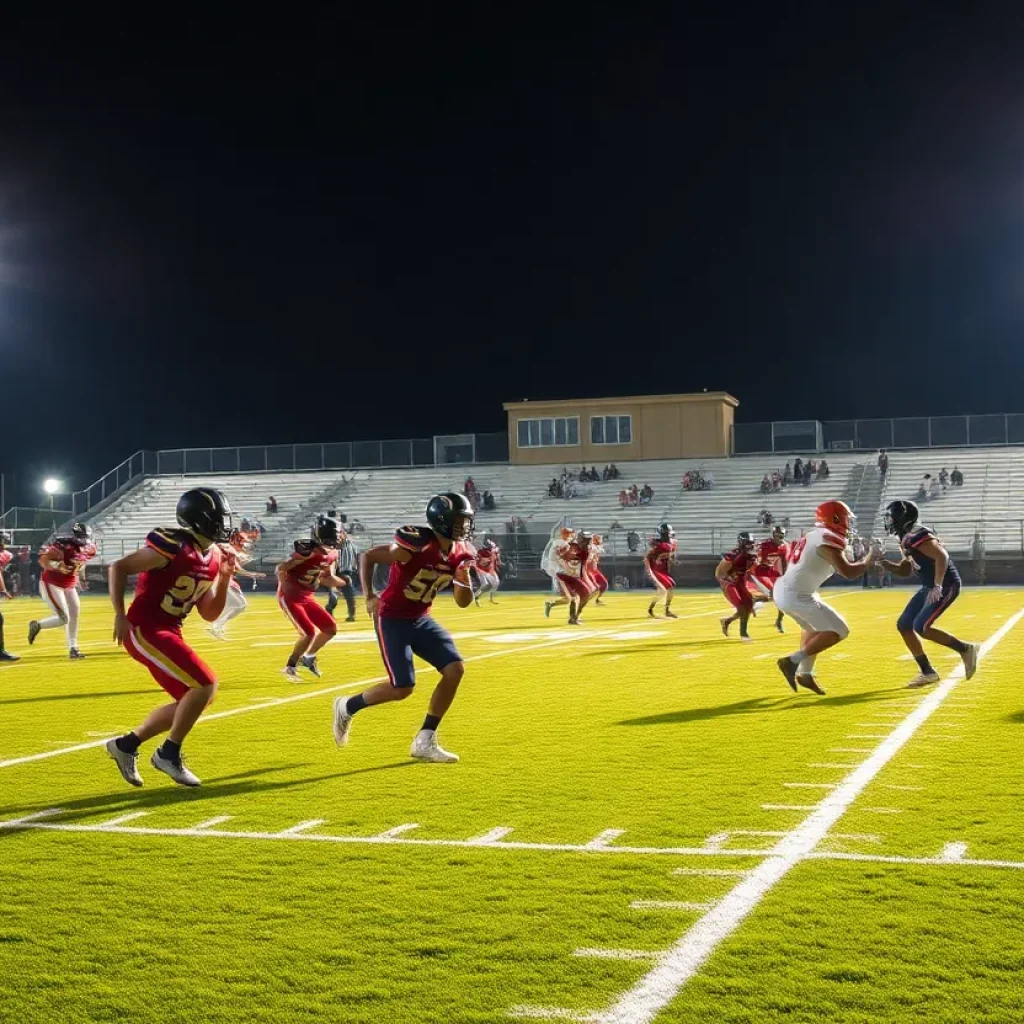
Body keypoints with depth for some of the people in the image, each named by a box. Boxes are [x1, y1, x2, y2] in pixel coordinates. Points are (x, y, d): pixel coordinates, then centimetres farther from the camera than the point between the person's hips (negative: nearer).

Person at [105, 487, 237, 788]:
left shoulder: (213, 557, 7)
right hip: (145, 631, -9)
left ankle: (126, 744, 22)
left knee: (192, 699, 11)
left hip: (168, 633, 9)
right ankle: (169, 754, -1)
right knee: (205, 685, -16)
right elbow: (118, 568, -15)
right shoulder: (173, 547, -19)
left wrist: (225, 577, 1)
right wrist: (120, 615, -19)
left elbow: (210, 614, 12)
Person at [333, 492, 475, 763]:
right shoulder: (415, 546, -24)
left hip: (421, 619, 8)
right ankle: (347, 707, 16)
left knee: (456, 669, -7)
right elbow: (367, 557, -15)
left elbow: (463, 602, 7)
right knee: (402, 688, -13)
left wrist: (463, 579, -14)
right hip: (392, 619, -7)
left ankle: (424, 742, 4)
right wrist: (369, 596, -23)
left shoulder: (459, 554, -2)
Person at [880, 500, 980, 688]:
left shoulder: (917, 536, -20)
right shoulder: (907, 539, 12)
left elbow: (942, 557, -29)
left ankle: (966, 649, -2)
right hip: (930, 586, 10)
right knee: (904, 625, 6)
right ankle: (927, 672, 12)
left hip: (946, 586, -10)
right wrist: (882, 562, 7)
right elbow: (906, 570, 21)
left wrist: (938, 586, -31)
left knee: (921, 627, -18)